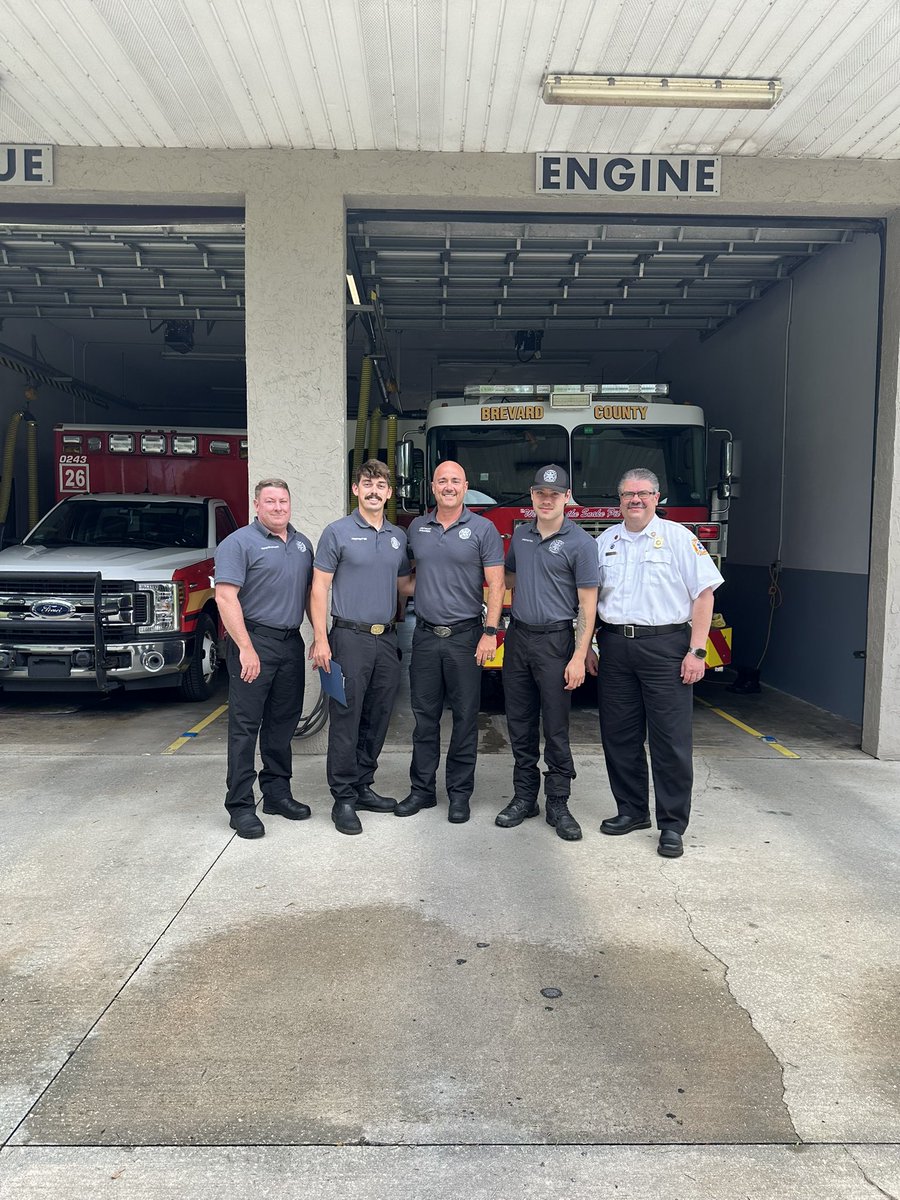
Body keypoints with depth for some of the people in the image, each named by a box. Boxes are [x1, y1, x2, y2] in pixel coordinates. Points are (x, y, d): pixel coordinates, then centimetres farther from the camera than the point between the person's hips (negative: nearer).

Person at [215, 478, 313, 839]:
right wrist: (246, 648, -21)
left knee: (283, 723, 13)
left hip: (291, 643, 7)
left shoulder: (302, 543, 15)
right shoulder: (239, 543, -6)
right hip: (254, 642, -7)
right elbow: (225, 597, -15)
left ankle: (277, 792, 25)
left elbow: (311, 592, 20)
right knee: (245, 725, -3)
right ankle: (240, 806, 3)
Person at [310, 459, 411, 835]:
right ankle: (343, 798, 7)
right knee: (346, 719, -2)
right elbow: (320, 587, -6)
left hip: (387, 639, 5)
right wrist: (321, 639, -14)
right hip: (350, 638, -5)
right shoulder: (338, 532, -3)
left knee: (377, 719, 11)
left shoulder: (399, 537, 12)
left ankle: (363, 787, 24)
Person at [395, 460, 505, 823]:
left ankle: (459, 793, 15)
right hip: (425, 636, 3)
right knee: (424, 716, 9)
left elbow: (496, 585, -5)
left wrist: (490, 632, -13)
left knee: (465, 717, 4)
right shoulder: (417, 528, 9)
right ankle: (421, 789, 20)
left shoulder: (483, 529, -3)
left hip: (465, 636, -3)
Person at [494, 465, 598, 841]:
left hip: (555, 642, -5)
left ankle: (558, 805, 13)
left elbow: (587, 605, -11)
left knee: (556, 728, 1)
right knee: (520, 723, 11)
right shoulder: (520, 535, 9)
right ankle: (524, 796, 23)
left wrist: (579, 657, -16)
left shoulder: (580, 542, -8)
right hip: (518, 637, 5)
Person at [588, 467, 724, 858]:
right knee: (619, 735, 10)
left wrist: (696, 651, -10)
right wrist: (586, 647, 10)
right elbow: (589, 598, 16)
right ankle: (632, 811, 25)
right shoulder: (604, 542, 12)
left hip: (665, 647, -4)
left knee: (670, 739, -2)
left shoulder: (678, 537, 0)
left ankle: (672, 826, 8)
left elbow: (703, 595, -4)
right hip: (615, 648, 4)